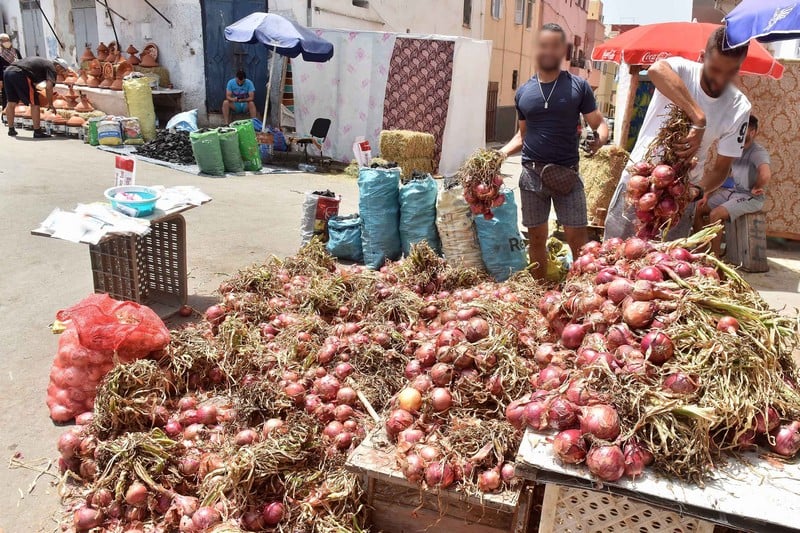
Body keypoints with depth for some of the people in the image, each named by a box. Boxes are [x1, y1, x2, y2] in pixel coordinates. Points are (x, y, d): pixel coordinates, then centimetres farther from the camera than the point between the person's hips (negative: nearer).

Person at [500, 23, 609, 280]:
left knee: (577, 236, -2)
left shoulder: (578, 86, 1)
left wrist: (600, 138, -21)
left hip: (567, 172, -2)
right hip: (532, 174, 3)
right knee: (536, 237, 9)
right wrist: (500, 154, 3)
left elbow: (599, 123, 2)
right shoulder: (523, 92, 9)